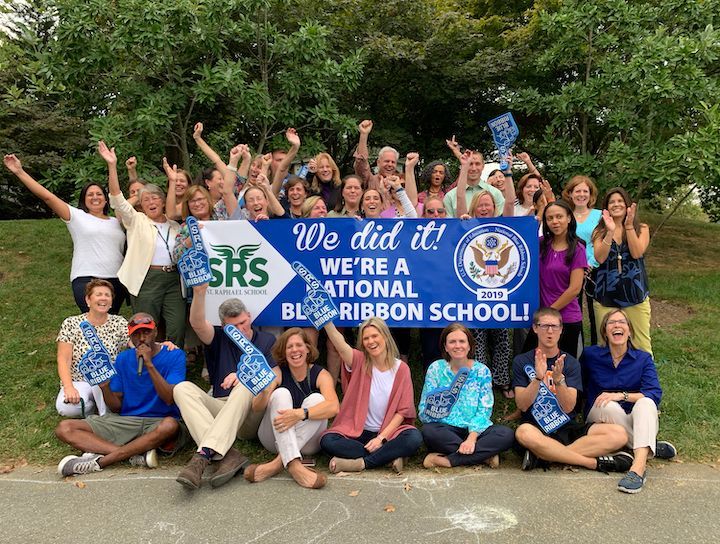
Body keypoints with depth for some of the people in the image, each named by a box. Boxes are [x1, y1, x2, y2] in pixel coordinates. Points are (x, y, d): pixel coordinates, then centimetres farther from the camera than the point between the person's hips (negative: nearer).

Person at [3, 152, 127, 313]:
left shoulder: (116, 222, 19)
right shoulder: (77, 216, 6)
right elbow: (47, 196, 0)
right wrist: (20, 172, -5)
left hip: (117, 282, 4)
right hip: (86, 280, -4)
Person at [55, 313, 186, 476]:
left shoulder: (174, 356, -5)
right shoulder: (124, 359, 7)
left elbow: (170, 399, -17)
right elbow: (116, 408, 8)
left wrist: (149, 364, -23)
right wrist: (104, 387, -12)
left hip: (158, 422, -4)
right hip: (126, 421, 4)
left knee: (170, 425, -40)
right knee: (64, 428, -12)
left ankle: (98, 461, -27)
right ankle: (137, 455, -27)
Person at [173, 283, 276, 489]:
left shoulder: (267, 341, 14)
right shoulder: (219, 339, 16)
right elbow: (197, 323, -6)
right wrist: (199, 293, -23)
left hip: (252, 415, -2)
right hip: (218, 409, 2)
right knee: (183, 388, -23)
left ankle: (204, 454, -46)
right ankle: (228, 455, -41)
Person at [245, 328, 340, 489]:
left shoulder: (321, 374, -8)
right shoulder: (277, 373, -6)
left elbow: (334, 407, -28)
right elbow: (256, 408, -18)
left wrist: (300, 414, -42)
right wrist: (264, 392, -42)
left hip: (308, 441, 0)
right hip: (275, 438, 1)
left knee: (316, 399, -25)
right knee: (281, 393, -23)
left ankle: (278, 463, -34)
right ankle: (293, 465, -41)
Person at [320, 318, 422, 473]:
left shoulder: (401, 369, -1)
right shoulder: (359, 362, -2)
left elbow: (403, 410, -3)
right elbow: (340, 344, -24)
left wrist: (381, 438, -14)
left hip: (388, 431, -1)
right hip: (357, 431, 1)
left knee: (414, 438, -31)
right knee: (327, 441, -27)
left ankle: (360, 463, -22)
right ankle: (390, 456, -21)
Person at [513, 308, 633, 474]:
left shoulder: (571, 363, 5)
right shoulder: (522, 361, 2)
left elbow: (568, 407, -7)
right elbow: (522, 405, -8)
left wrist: (559, 379, -25)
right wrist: (538, 378, -24)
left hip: (567, 428, 3)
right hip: (536, 428, -3)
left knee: (619, 434, -20)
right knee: (524, 433, -39)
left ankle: (543, 456, -23)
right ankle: (594, 462, -22)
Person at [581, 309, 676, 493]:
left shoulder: (643, 359, 1)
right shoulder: (590, 355, 0)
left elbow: (655, 394, -14)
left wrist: (621, 395, -26)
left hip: (633, 421, 1)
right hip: (600, 418, 0)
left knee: (646, 403, -33)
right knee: (609, 406, -35)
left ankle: (639, 466, -49)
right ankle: (651, 447, -21)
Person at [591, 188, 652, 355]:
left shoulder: (641, 228, 6)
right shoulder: (600, 231, 7)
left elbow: (637, 253, -12)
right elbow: (600, 258, -10)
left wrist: (629, 226, -16)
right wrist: (610, 231, -19)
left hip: (634, 295, -1)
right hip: (606, 295, 1)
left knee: (642, 345, 0)